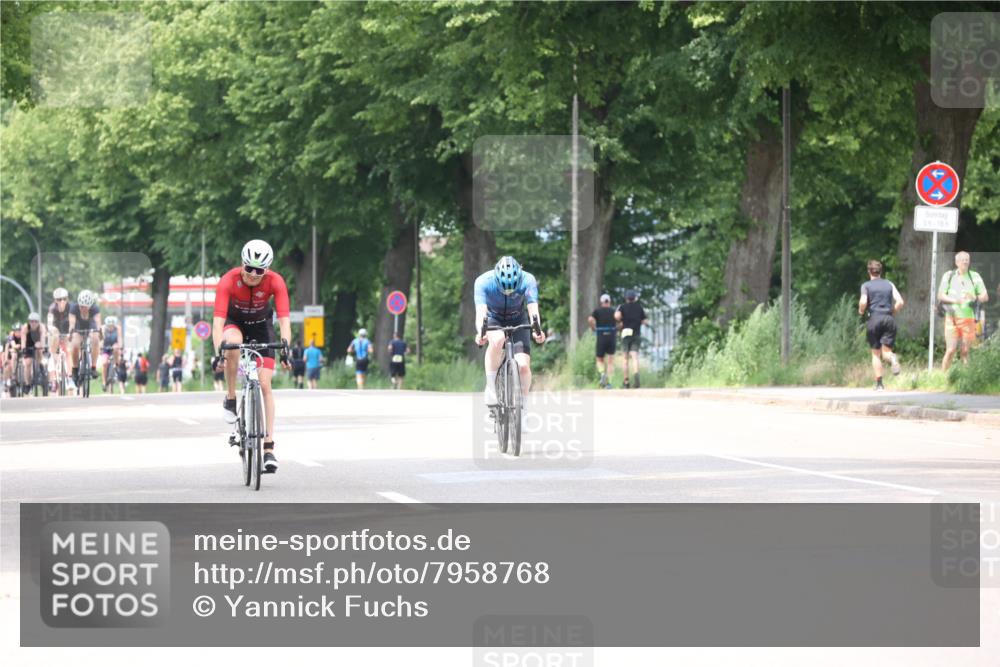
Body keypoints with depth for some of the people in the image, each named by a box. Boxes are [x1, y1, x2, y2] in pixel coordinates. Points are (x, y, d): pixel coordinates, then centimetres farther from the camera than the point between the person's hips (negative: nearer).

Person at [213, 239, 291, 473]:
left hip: (261, 325, 1)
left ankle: (269, 448, -9)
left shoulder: (275, 282, -29)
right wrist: (218, 351, -54)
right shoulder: (228, 281, -32)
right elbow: (218, 320, -39)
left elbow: (284, 320, -34)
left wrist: (285, 348, -51)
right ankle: (230, 399, -19)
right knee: (232, 342, -39)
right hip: (234, 322, -1)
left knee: (264, 384, -10)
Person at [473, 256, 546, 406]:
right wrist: (480, 332, -60)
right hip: (494, 320, -1)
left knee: (523, 366, -16)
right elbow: (481, 311, -41)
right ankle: (490, 387, -24)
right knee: (497, 339, -37)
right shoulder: (483, 282, -30)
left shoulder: (528, 281, -28)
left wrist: (537, 329, -58)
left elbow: (533, 309, -38)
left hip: (518, 321, 1)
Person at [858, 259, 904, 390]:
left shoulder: (866, 286, 5)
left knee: (876, 353, 8)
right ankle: (892, 358, -35)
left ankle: (879, 383, 3)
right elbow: (900, 302, 2)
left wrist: (861, 311, 10)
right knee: (886, 351, 2)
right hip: (889, 319, 2)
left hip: (874, 319, -2)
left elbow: (863, 302, -10)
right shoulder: (889, 285, 12)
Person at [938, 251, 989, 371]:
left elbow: (985, 296, 5)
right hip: (952, 317, -1)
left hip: (968, 319, 1)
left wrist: (975, 298, -17)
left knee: (965, 350, 2)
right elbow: (940, 295, 4)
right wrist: (954, 300, -14)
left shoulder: (975, 277, 7)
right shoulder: (948, 276, 6)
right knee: (951, 350, -7)